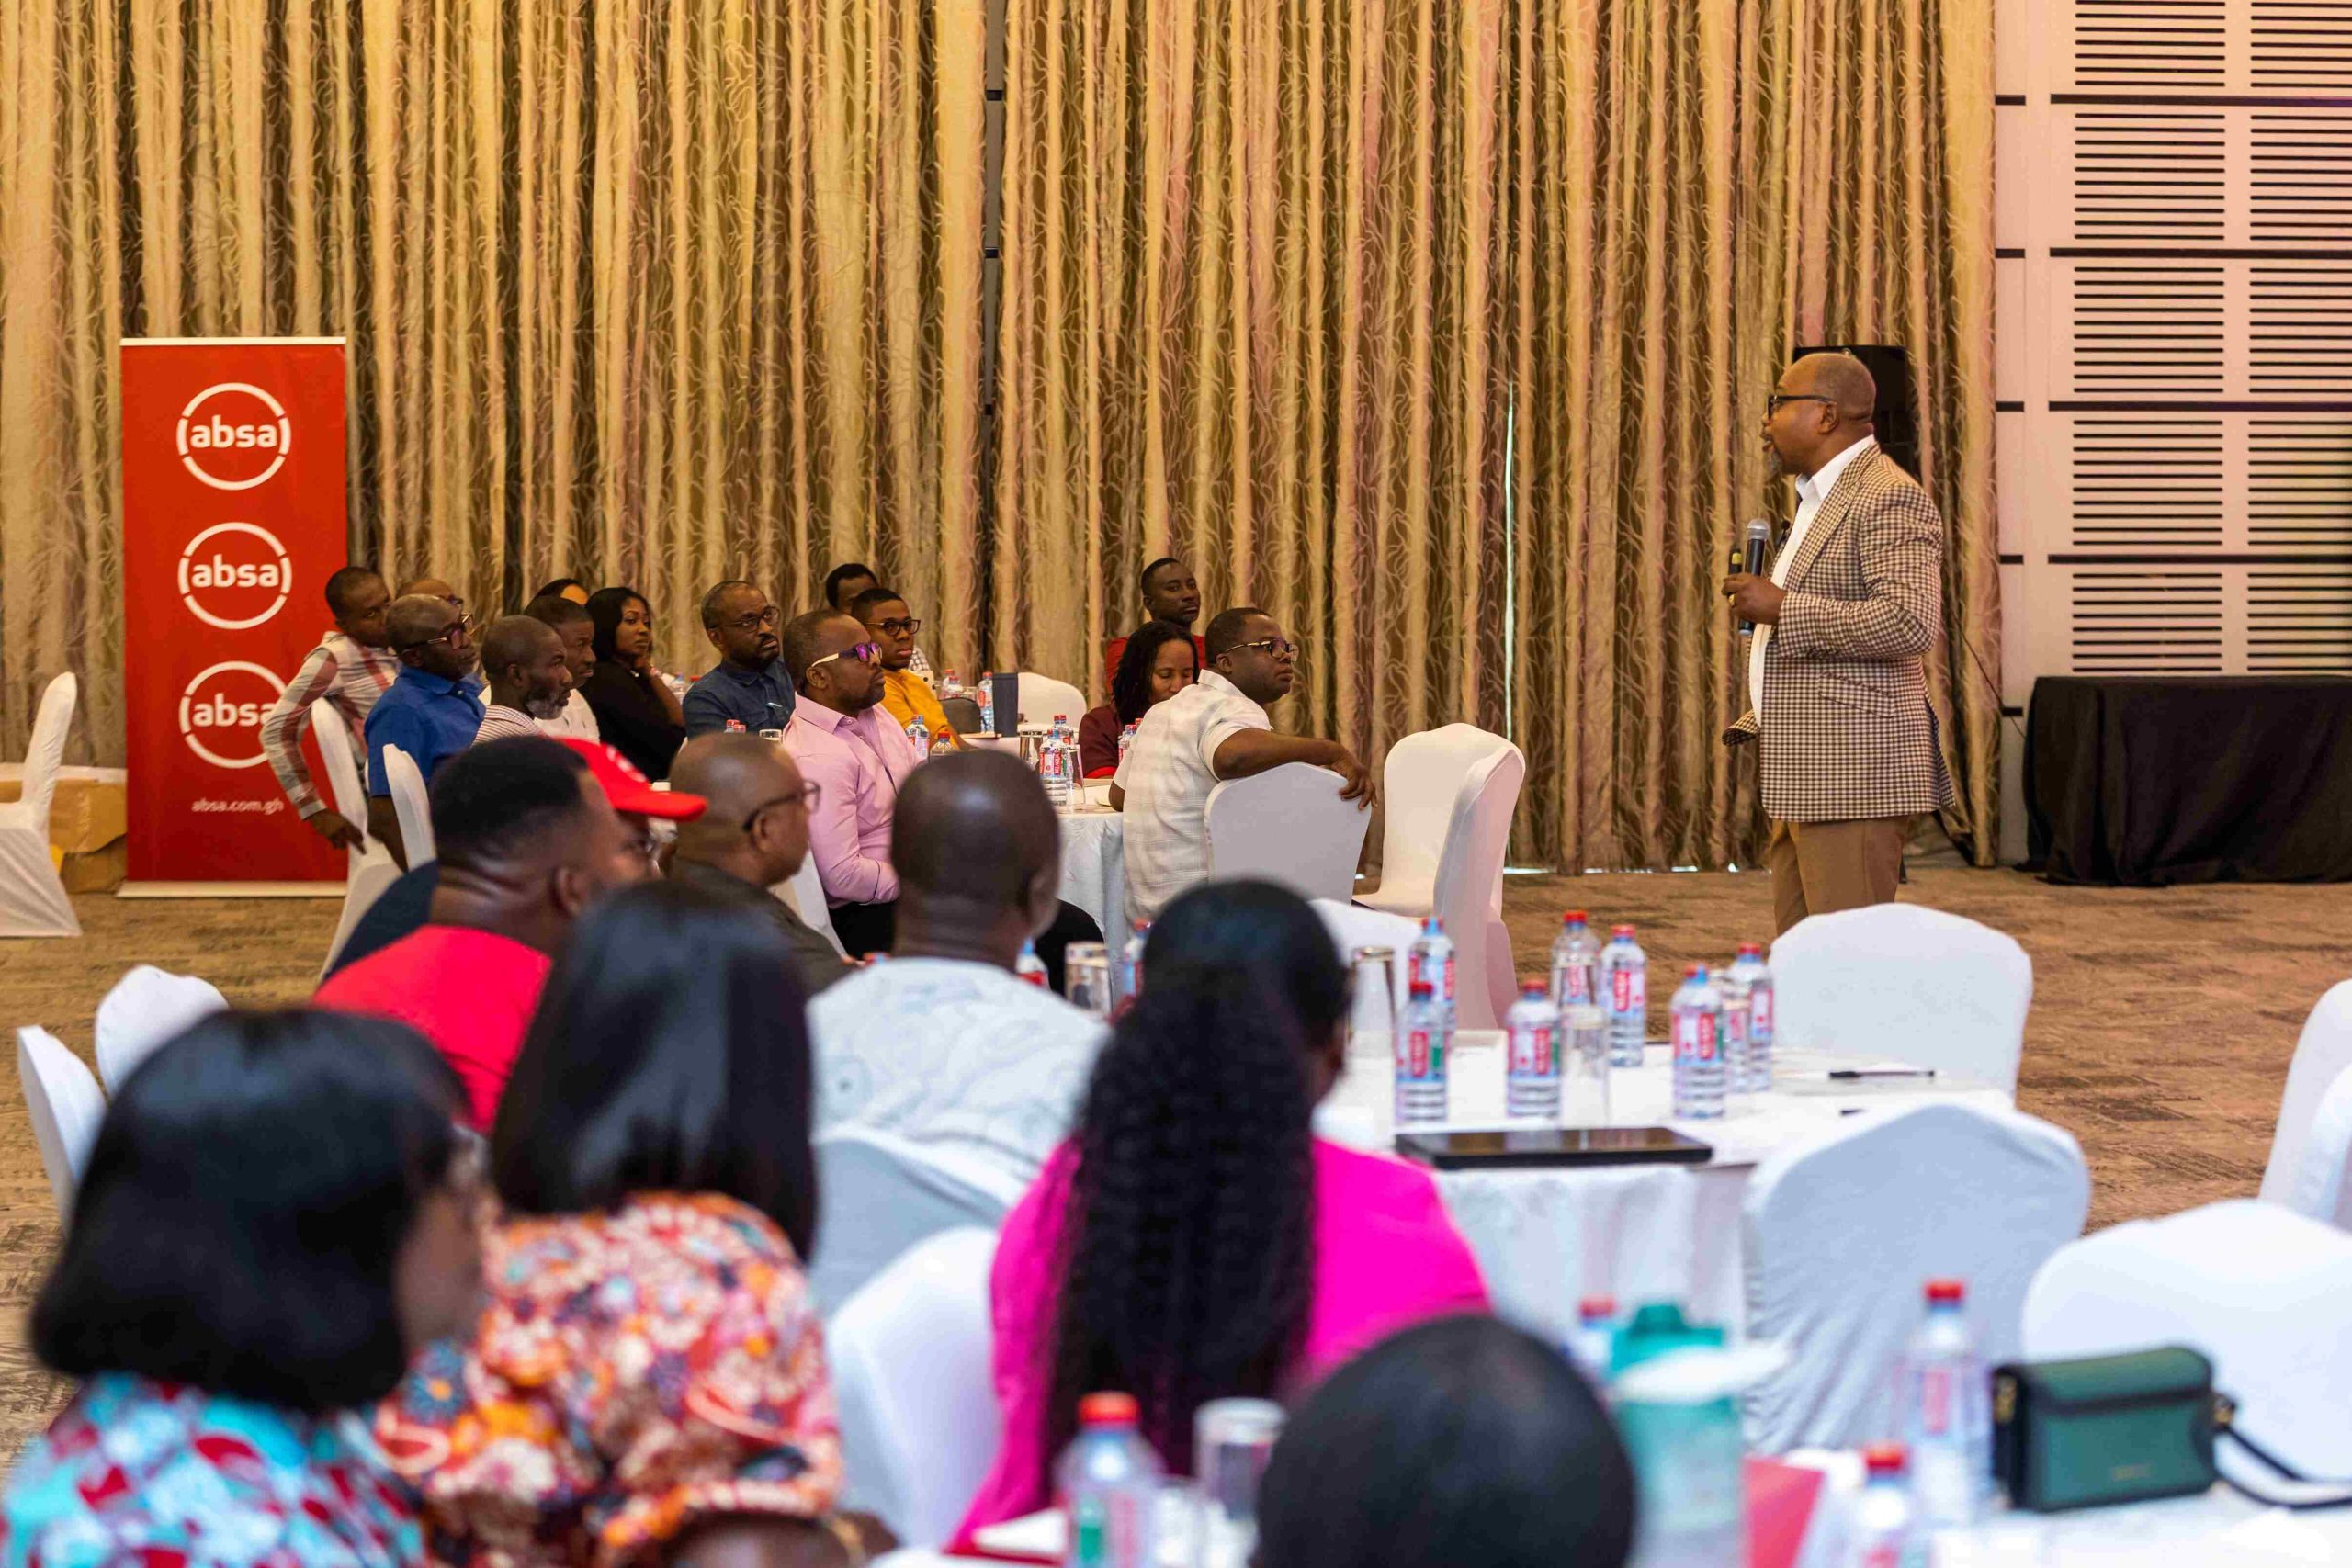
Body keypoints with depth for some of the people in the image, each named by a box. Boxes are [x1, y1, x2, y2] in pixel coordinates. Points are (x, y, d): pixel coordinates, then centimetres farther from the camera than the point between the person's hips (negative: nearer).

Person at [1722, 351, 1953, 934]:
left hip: (1854, 772, -10)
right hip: (1804, 773, 10)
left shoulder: (1889, 499, -12)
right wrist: (1758, 723, 21)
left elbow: (1911, 622, -25)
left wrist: (1781, 607, -20)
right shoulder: (1819, 498, 21)